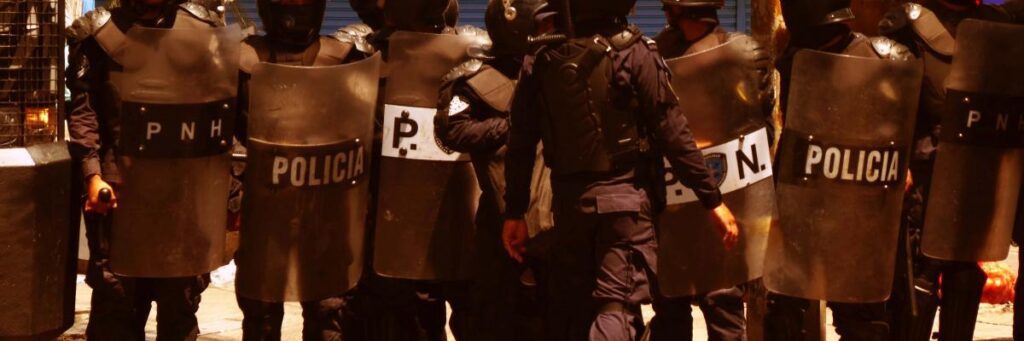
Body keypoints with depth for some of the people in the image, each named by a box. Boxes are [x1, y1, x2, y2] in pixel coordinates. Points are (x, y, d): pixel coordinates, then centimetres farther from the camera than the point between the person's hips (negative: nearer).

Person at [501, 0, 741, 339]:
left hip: (569, 198, 4)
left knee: (568, 310, 15)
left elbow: (520, 145, 4)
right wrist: (712, 197, -6)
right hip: (623, 196, -4)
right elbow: (671, 131, -11)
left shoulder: (541, 60, 2)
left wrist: (515, 212, 13)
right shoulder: (632, 52, -11)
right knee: (617, 308, -6)